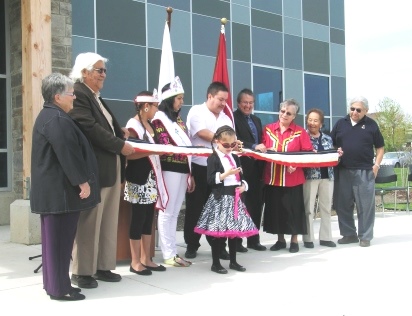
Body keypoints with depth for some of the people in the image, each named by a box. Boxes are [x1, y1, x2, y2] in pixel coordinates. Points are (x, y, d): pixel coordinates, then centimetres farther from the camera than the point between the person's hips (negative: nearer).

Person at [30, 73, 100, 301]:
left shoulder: (49, 116, 17)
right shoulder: (57, 119, -18)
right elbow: (67, 154, -23)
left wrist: (79, 180, 25)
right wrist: (82, 181, -17)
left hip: (52, 188, 11)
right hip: (60, 188, -11)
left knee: (54, 237, 15)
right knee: (60, 237, -4)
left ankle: (53, 283, 24)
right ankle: (59, 288, 4)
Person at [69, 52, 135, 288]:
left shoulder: (97, 98, 19)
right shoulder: (78, 95, -11)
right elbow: (90, 129, -21)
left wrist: (122, 133, 3)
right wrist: (120, 145, -16)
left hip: (111, 167, 10)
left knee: (108, 221, 12)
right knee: (89, 222, -1)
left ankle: (103, 267, 22)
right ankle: (82, 271, 11)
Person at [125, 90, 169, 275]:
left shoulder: (150, 125, 14)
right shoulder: (133, 125, -10)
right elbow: (130, 154, -18)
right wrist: (154, 150, -22)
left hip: (152, 177, 8)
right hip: (139, 179, -8)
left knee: (149, 218, 10)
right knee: (139, 218, -2)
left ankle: (146, 259, 19)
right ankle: (135, 262, 8)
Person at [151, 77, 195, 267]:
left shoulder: (178, 119, 19)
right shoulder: (159, 118, -2)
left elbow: (186, 145, 16)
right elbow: (163, 146, -10)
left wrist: (190, 173, 13)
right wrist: (184, 149, -23)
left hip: (183, 169, 7)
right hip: (170, 169, -7)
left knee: (174, 213, 10)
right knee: (167, 212, -4)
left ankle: (173, 252, 15)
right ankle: (168, 255, 1)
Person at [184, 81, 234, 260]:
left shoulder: (226, 118, 15)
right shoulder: (196, 111, -3)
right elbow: (203, 133, -16)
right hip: (198, 167, -4)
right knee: (195, 207, 5)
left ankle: (219, 245, 17)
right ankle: (192, 245, 16)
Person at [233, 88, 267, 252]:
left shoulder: (257, 120, 20)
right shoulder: (233, 118, -6)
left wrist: (263, 149, 1)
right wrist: (253, 146, -27)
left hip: (256, 167, 7)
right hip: (241, 167, -7)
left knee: (256, 203, 10)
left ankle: (254, 239, 21)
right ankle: (236, 240, 8)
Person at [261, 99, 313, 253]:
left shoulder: (300, 132, -2)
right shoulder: (268, 129, 7)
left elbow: (308, 153, -6)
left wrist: (296, 164, -19)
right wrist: (267, 151, -10)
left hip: (293, 178, -3)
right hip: (272, 177, 3)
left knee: (293, 209, 4)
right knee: (275, 208, 9)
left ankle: (294, 240, 18)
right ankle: (280, 239, 23)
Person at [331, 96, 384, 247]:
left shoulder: (371, 125, 6)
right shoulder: (341, 123, 10)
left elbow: (380, 147, 9)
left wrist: (376, 165, -2)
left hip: (364, 172, -2)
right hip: (342, 171, 2)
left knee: (365, 205, 0)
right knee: (342, 205, 7)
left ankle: (365, 236, 11)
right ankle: (349, 234, 20)